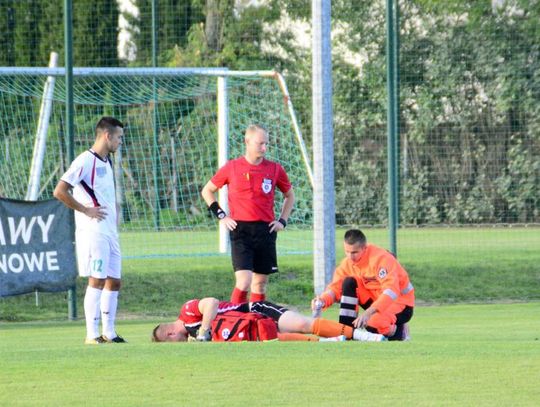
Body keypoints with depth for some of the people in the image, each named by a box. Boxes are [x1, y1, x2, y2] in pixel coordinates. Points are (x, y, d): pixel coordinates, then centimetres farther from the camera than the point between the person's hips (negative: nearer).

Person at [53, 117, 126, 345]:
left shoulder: (107, 163, 17)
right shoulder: (85, 161, -11)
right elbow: (59, 192, -17)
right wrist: (86, 210, -15)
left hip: (110, 232, 9)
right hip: (93, 232, -9)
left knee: (114, 281, 9)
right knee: (97, 280, -11)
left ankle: (108, 333, 15)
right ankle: (92, 335, -9)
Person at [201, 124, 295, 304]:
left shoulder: (275, 169, 5)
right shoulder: (232, 168, 1)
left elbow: (289, 195, 21)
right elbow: (207, 191, 13)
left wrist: (282, 221, 9)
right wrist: (221, 216, 3)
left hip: (266, 230, 3)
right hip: (240, 230, -3)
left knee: (260, 282, 8)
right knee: (244, 281, -16)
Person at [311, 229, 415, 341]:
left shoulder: (381, 258, -27)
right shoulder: (348, 262, -5)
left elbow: (391, 291, -37)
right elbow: (335, 288, -3)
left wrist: (368, 313, -48)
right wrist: (323, 300, -28)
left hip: (400, 303, -7)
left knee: (373, 326, -34)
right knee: (349, 283, -14)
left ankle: (400, 331, 1)